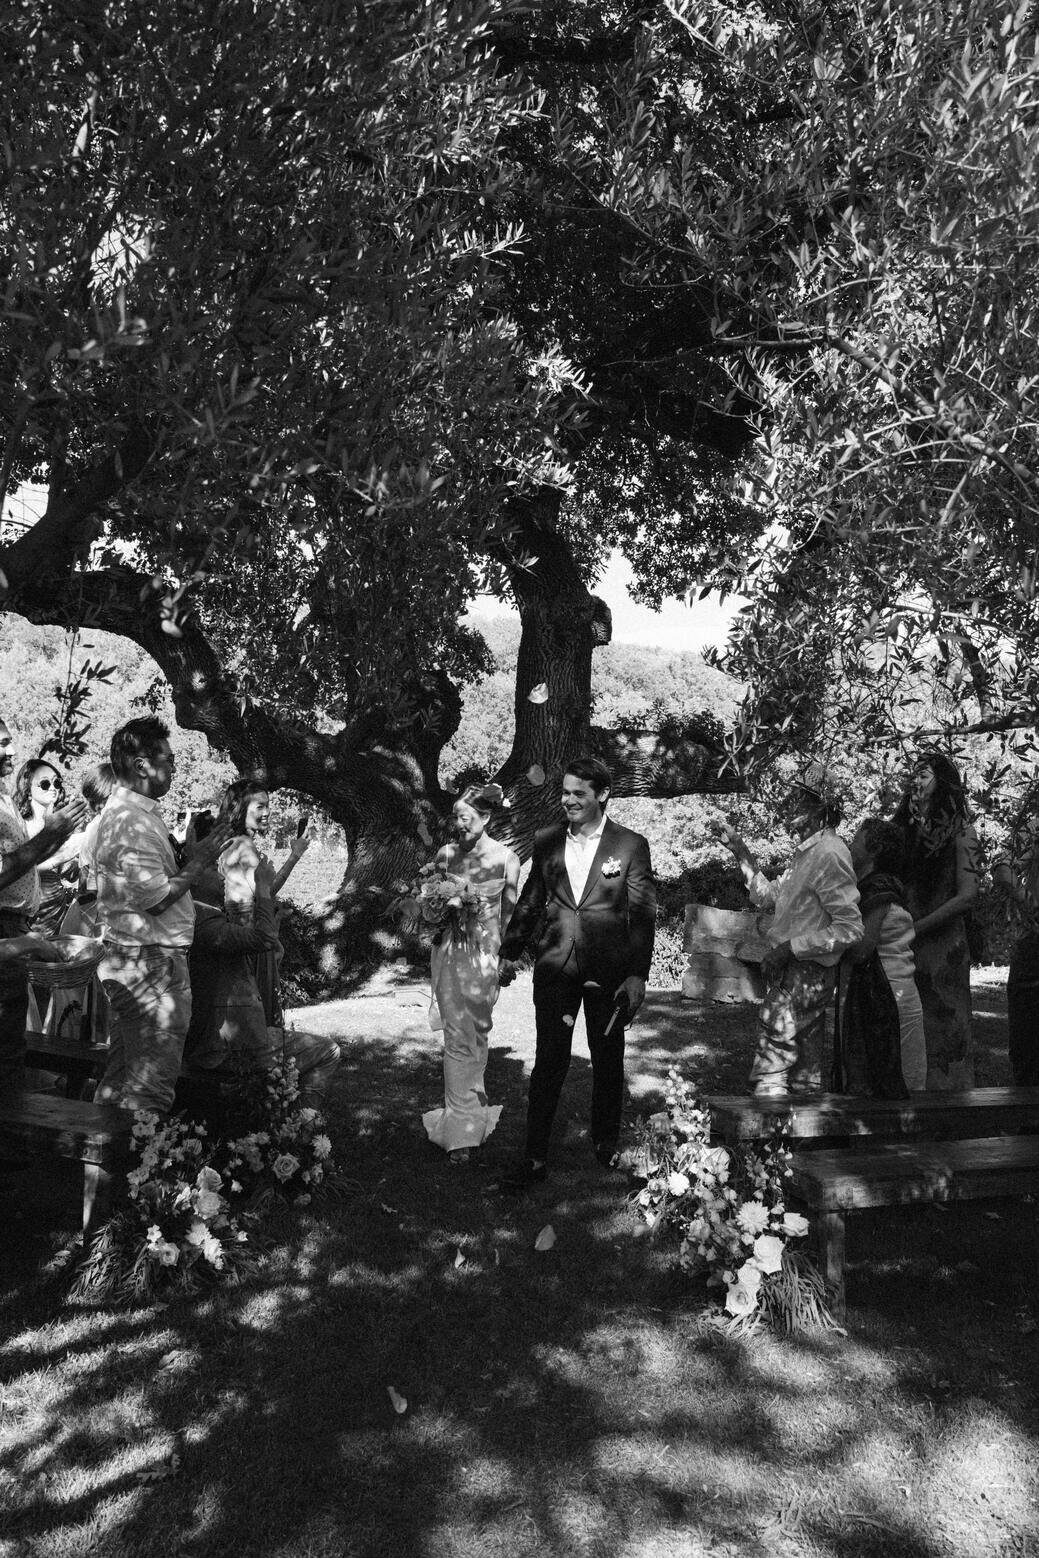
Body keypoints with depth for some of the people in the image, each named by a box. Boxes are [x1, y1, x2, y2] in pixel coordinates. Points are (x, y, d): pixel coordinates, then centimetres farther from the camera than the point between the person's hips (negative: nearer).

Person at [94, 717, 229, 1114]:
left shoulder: (123, 811, 15)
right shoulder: (133, 821, -20)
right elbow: (157, 898, -21)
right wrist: (199, 861, -9)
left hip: (127, 959, 11)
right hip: (150, 963, -11)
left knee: (121, 1074, 19)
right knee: (151, 1081, -4)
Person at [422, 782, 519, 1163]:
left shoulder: (505, 858, -5)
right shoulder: (446, 854, 1)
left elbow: (509, 913, 2)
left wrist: (506, 956, 0)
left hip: (486, 953, -1)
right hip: (449, 953, 1)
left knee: (477, 1032, 8)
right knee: (458, 1037, 1)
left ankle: (469, 1109, 25)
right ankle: (462, 1127, 9)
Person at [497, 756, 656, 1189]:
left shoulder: (631, 845, -3)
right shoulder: (546, 842, 5)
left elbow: (644, 915, -4)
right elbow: (530, 902, 13)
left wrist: (638, 975, -9)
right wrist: (510, 953, 11)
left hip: (608, 970, -1)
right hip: (555, 967, 1)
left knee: (608, 1059, 13)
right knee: (549, 1061, 1)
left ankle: (606, 1140, 34)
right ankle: (535, 1157, 9)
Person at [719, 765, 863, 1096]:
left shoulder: (829, 854, -18)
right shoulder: (807, 851, 13)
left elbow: (850, 928, -23)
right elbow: (769, 896, 22)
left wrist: (791, 947, -22)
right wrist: (740, 852, 16)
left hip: (802, 977, -10)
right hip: (793, 973, 10)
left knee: (769, 1076, -8)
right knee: (806, 1075, 16)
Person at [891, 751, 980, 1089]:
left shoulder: (959, 832, -2)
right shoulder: (902, 830, 12)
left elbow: (966, 896, -10)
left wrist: (914, 928, -13)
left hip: (943, 945, -4)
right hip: (902, 949, 4)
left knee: (943, 1032, 1)